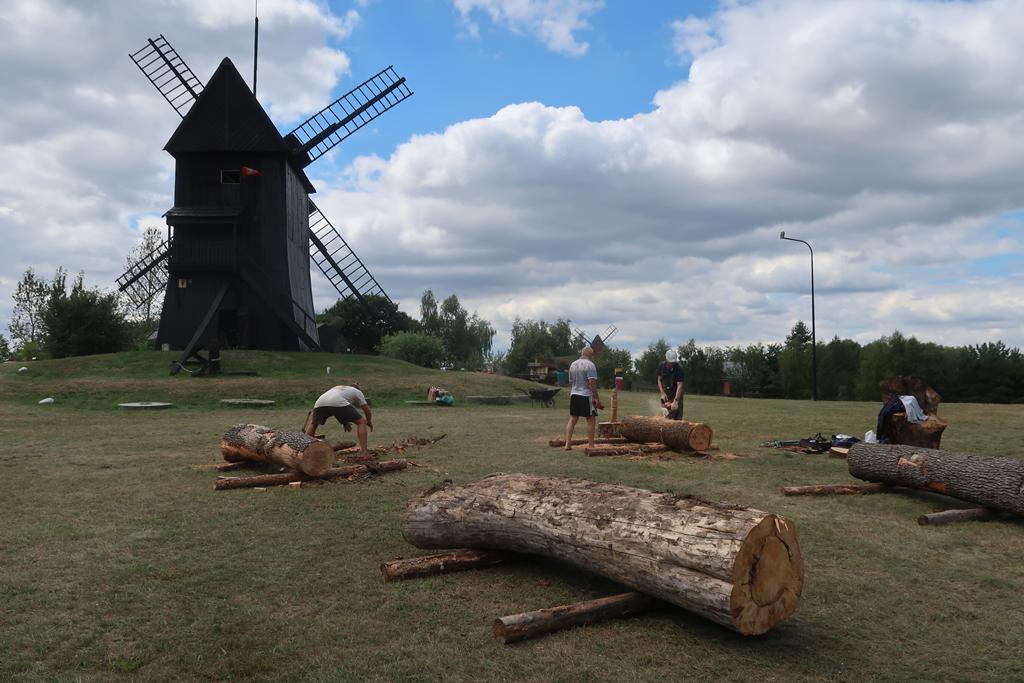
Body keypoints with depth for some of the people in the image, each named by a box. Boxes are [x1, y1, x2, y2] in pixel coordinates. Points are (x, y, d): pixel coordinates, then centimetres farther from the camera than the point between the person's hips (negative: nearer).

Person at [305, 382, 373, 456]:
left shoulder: (338, 388, 44)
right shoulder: (357, 392, 30)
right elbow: (366, 409, 29)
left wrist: (345, 422, 54)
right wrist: (369, 422, 45)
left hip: (320, 403, 5)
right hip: (337, 403, -5)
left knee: (313, 423, 34)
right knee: (361, 422, 8)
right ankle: (364, 451, 0)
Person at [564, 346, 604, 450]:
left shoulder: (573, 364, 14)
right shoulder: (590, 365, -9)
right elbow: (592, 383, -17)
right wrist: (597, 399, -16)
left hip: (574, 395, 7)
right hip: (586, 396, -7)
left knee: (572, 419, 9)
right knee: (591, 419, 2)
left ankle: (567, 444, 5)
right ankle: (591, 445, 2)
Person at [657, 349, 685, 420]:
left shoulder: (679, 368, -20)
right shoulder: (661, 366, -5)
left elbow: (680, 385, -25)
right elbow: (659, 380, 2)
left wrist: (675, 401, -33)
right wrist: (662, 393, -14)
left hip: (676, 395, -4)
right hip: (665, 396, 4)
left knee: (677, 418, -7)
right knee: (665, 417, 1)